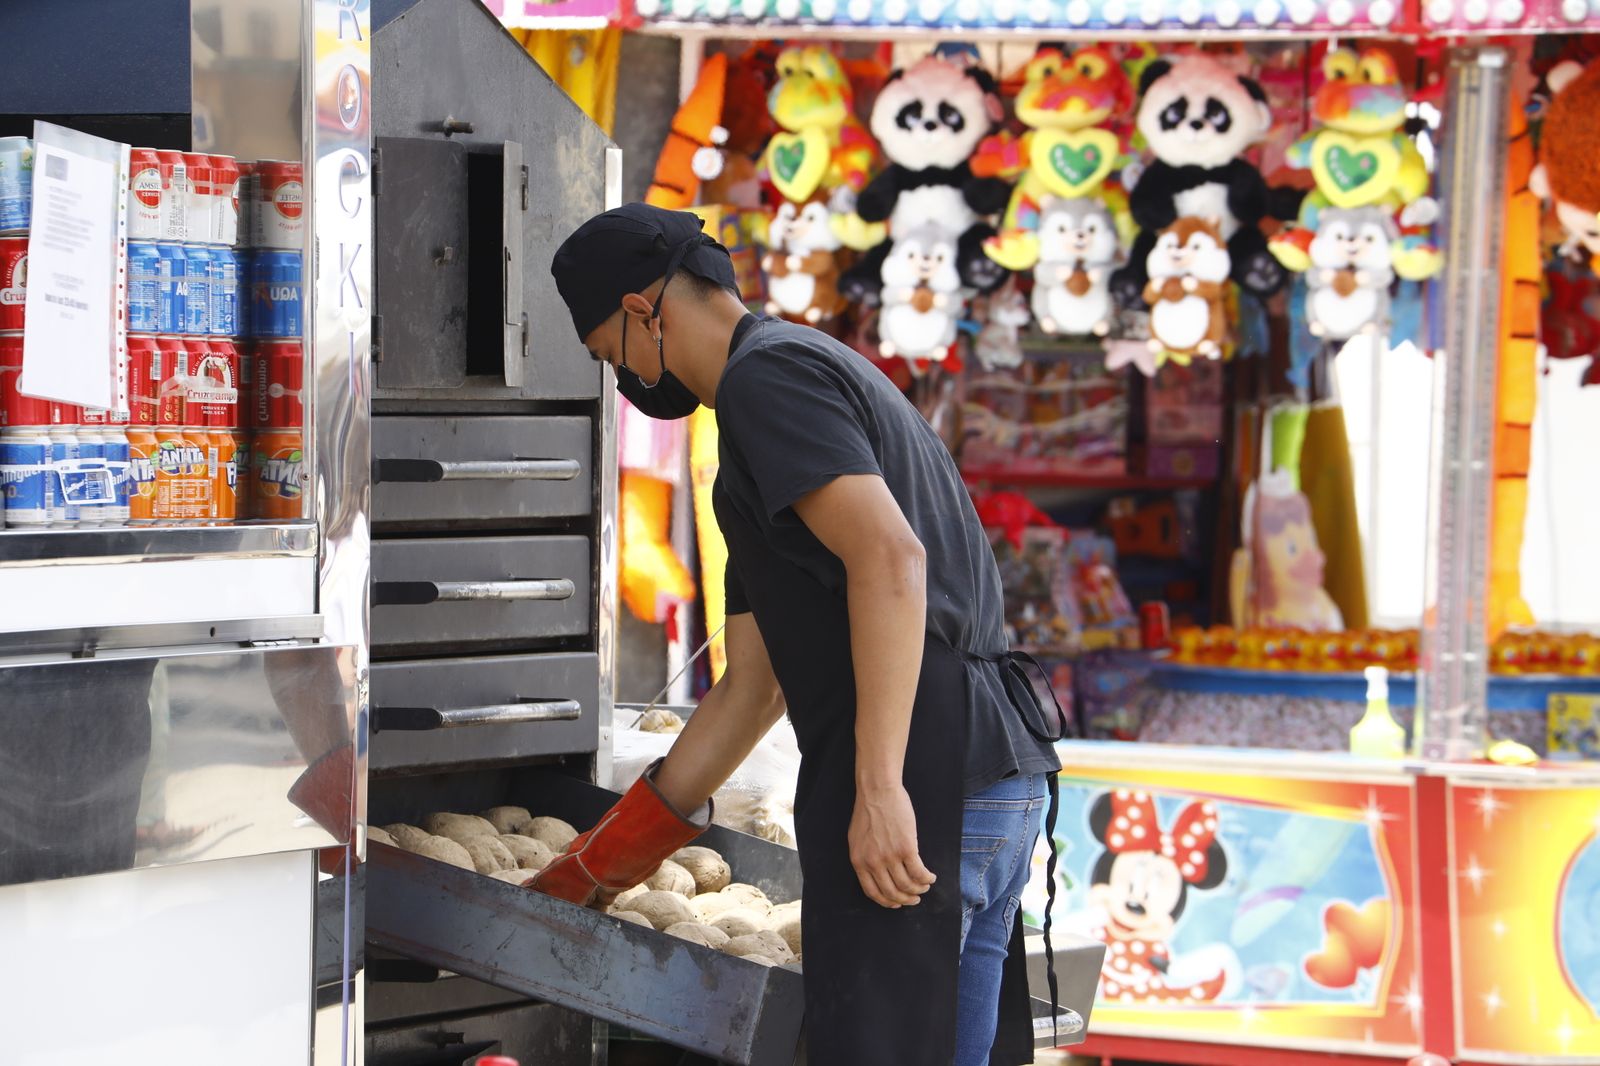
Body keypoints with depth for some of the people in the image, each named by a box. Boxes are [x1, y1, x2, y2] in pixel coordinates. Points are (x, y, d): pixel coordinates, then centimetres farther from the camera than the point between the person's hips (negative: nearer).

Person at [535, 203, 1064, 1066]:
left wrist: (879, 789, -25)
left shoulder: (767, 376, -4)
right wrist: (610, 855, 28)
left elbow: (889, 557, -20)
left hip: (917, 772, -10)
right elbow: (754, 681, 27)